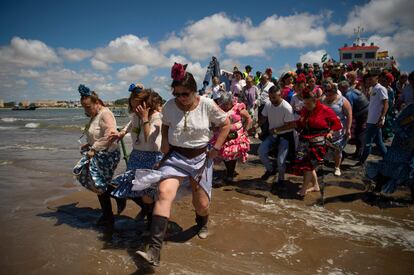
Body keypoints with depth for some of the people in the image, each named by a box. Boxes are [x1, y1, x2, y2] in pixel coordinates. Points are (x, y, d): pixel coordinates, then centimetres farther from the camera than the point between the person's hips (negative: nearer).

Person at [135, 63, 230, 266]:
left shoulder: (207, 105, -11)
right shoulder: (169, 106, -7)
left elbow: (225, 124, 3)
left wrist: (216, 148, -3)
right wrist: (164, 141, -4)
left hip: (200, 158, 0)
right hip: (175, 157, 0)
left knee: (202, 204, 9)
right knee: (164, 193, -25)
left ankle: (202, 224, 49)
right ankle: (154, 251, -26)